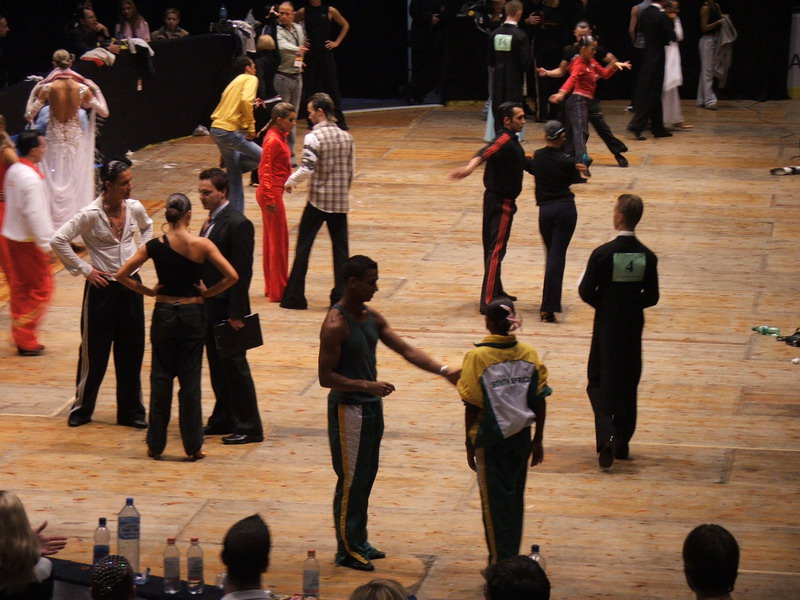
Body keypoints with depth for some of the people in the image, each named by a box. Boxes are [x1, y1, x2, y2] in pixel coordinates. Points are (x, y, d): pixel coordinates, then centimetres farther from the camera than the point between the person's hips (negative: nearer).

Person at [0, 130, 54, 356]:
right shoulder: (31, 178, -23)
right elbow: (35, 213, -25)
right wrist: (46, 243, -19)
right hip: (28, 241, -9)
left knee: (19, 287, 15)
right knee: (41, 288, 1)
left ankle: (20, 337, 22)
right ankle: (26, 340, 3)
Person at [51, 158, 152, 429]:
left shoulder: (135, 208, -2)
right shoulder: (91, 214, -17)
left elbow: (147, 227, 22)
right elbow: (58, 241, -17)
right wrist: (84, 269, -13)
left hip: (131, 284, 5)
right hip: (103, 287, -4)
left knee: (131, 351, 9)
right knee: (94, 352, 6)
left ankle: (131, 411, 20)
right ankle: (81, 409, 21)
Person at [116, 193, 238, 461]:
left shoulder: (155, 246, -7)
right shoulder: (201, 245, -11)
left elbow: (122, 274, -6)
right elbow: (231, 276, -13)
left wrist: (148, 291, 3)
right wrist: (208, 292, -1)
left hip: (163, 315, 1)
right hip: (193, 315, -1)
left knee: (161, 378, 10)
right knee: (190, 379, 5)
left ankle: (156, 444, 13)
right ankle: (193, 446, 8)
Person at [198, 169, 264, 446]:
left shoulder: (237, 224, -18)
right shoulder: (212, 221, 10)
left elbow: (242, 273, -19)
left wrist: (236, 314, -20)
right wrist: (201, 301, 14)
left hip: (227, 308, -9)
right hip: (211, 307, 9)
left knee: (235, 366, -2)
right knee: (217, 366, 15)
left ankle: (248, 427, 6)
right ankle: (223, 420, 26)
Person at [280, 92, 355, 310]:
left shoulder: (314, 137, -12)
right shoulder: (346, 137, 6)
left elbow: (307, 169, -20)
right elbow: (352, 169, 10)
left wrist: (290, 182, -3)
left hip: (318, 200, -5)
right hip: (341, 202, 5)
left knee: (303, 246, 4)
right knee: (340, 249, 8)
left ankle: (295, 296, 6)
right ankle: (341, 296, 6)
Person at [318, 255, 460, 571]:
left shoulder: (372, 317, 6)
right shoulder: (335, 325, -19)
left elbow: (406, 350, 4)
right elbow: (326, 377, -20)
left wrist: (444, 370, -7)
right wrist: (368, 385, -28)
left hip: (371, 405, 8)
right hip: (348, 408, -8)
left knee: (367, 476, 15)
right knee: (351, 480, -1)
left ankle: (359, 541, 27)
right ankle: (346, 550, 9)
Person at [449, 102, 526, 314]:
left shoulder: (510, 140, 11)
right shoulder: (504, 140, -20)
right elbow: (486, 152, -41)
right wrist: (470, 167, -60)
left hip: (496, 198, 10)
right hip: (501, 201, -10)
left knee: (493, 247, 20)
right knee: (496, 249, -12)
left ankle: (496, 291, 34)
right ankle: (487, 302, -16)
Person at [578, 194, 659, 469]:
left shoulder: (603, 253, -17)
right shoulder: (647, 256, -6)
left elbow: (586, 292, -13)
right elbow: (652, 297, -2)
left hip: (607, 326, -3)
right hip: (633, 326, 3)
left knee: (599, 382, 7)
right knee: (628, 384, 16)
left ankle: (607, 436, -15)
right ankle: (622, 442, 22)